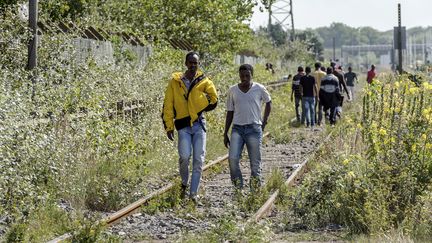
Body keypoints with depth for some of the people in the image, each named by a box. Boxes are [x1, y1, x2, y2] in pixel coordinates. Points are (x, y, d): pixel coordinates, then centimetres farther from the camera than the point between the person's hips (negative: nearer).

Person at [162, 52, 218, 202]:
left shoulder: (204, 81, 4)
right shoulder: (175, 82, 4)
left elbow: (213, 99, 13)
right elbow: (168, 105, 4)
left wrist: (199, 109, 6)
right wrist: (169, 126, -1)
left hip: (199, 124, 1)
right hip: (183, 125, -1)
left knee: (198, 160, -2)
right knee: (184, 156, -18)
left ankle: (193, 194, 4)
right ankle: (184, 184, 9)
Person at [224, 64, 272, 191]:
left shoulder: (259, 89, 0)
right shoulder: (233, 90, 6)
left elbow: (268, 102, 19)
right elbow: (230, 113, 12)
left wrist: (265, 121, 11)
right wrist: (225, 134, 10)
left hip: (254, 128, -1)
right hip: (237, 128, 1)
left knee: (255, 162, 0)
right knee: (233, 158, -17)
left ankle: (255, 189, 8)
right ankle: (238, 187, -6)